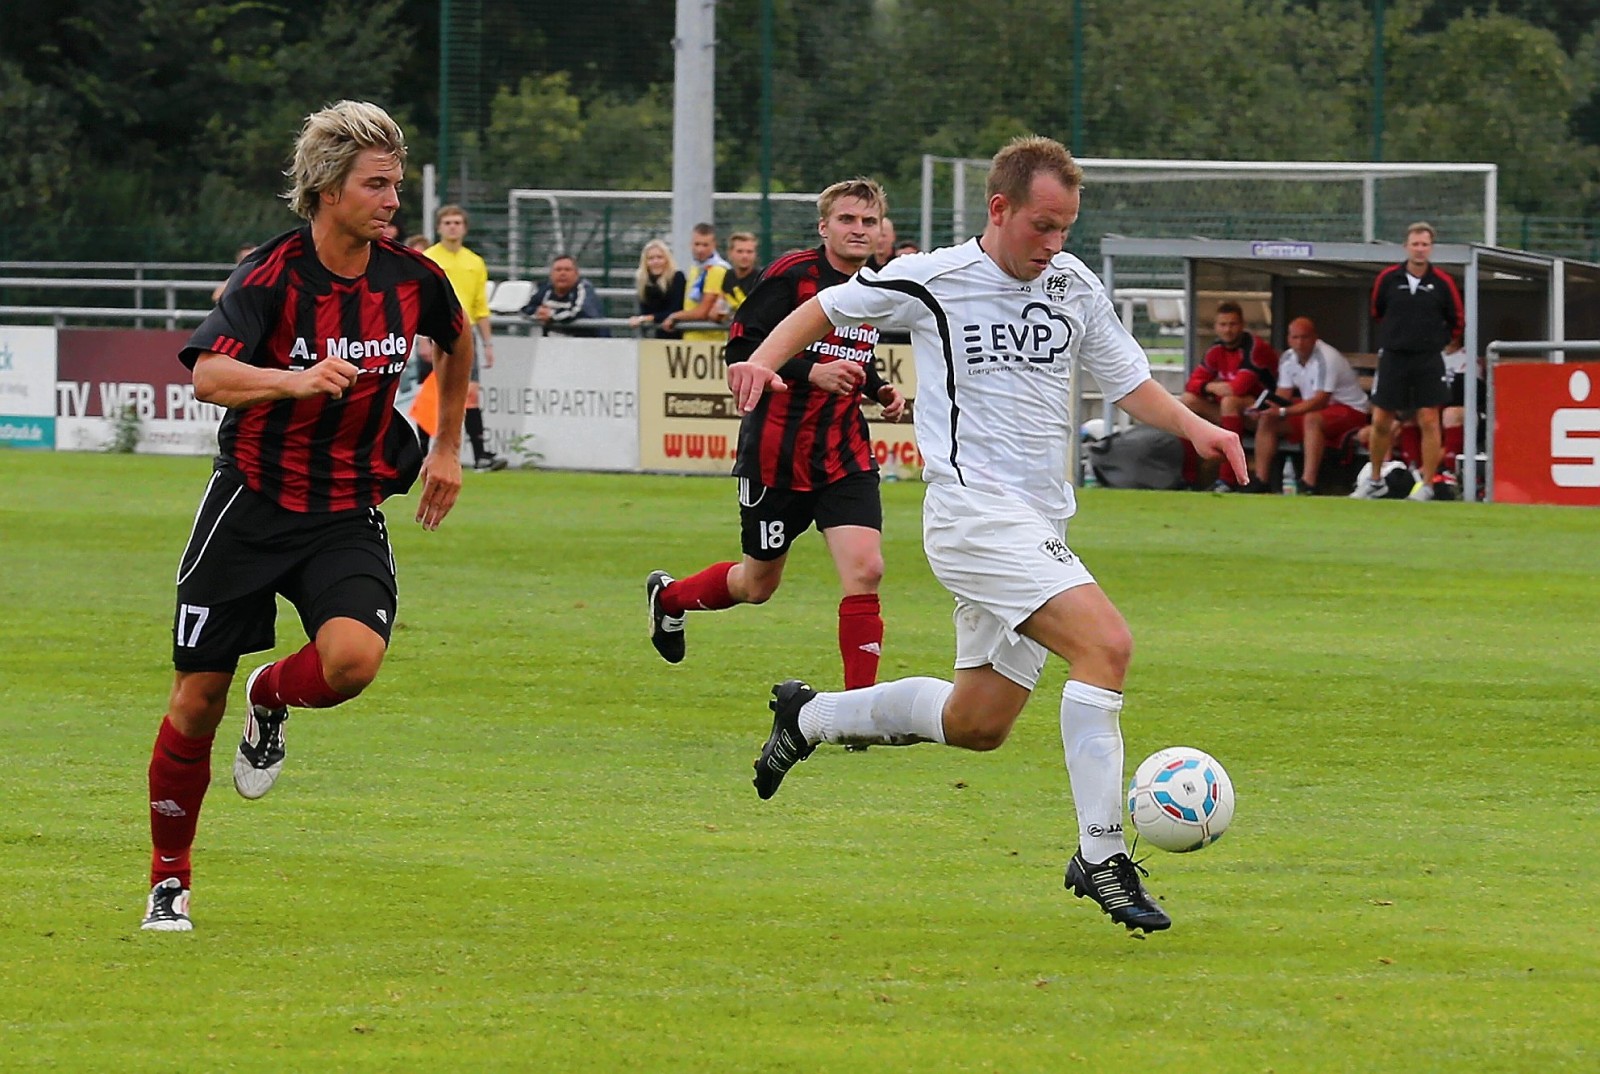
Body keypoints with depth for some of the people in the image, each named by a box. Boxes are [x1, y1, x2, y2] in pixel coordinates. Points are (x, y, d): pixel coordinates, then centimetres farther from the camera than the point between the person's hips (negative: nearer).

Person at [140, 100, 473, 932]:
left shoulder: (411, 279, -3)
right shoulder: (273, 274, -16)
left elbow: (458, 339, 21)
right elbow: (208, 375, -32)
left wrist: (448, 446, 22)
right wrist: (297, 379, -48)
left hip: (349, 515, 2)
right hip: (250, 505, -2)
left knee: (354, 657, -26)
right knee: (198, 697, 0)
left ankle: (272, 700, 10)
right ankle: (169, 881, 19)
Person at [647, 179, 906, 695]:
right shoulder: (792, 275, -12)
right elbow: (738, 350, -16)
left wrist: (880, 389, 7)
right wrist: (812, 372, -26)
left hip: (846, 455, 5)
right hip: (777, 454, -5)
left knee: (865, 570, -15)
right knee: (758, 585, 10)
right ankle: (667, 597, 43)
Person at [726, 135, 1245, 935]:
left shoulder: (1075, 285, 9)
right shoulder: (931, 281, -6)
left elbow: (1129, 382, 18)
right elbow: (828, 308, 8)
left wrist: (1194, 427, 0)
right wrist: (765, 358, -9)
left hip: (1040, 527, 8)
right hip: (975, 511, -8)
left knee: (978, 723, 14)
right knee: (1105, 643, -25)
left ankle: (809, 718, 36)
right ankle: (1101, 856, -23)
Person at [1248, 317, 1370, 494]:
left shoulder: (1325, 359, -24)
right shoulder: (1288, 358, 1)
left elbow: (1320, 401, -30)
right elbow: (1283, 396, 3)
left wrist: (1283, 412, -35)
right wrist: (1266, 406, -20)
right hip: (1313, 408, 8)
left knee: (1312, 419, -38)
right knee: (1266, 420, -4)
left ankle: (1308, 484, -41)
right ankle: (1261, 480, -4)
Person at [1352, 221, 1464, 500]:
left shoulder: (1442, 283, -3)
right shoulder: (1388, 279, 0)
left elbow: (1457, 320, 8)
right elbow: (1377, 313, 16)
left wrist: (1439, 343, 9)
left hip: (1429, 360, -2)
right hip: (1393, 358, 2)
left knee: (1429, 421, -6)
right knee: (1380, 421, 4)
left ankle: (1427, 485, -1)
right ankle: (1375, 481, 19)